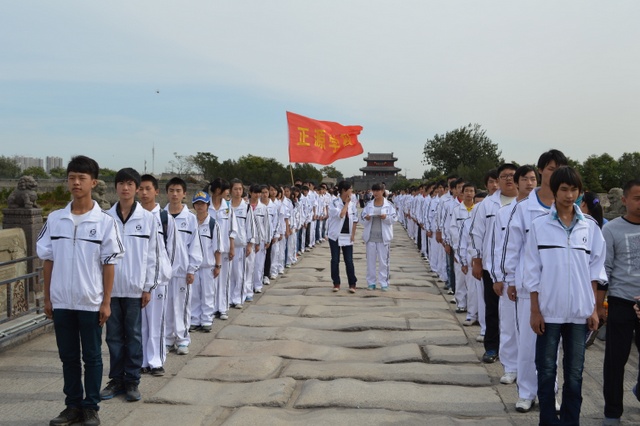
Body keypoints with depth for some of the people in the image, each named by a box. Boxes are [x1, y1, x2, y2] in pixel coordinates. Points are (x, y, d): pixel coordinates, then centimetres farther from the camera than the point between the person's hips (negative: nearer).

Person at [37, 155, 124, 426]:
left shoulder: (104, 221, -6)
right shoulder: (54, 219, 2)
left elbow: (109, 264, -5)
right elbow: (48, 260, 7)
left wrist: (106, 302, -6)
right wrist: (47, 298, 6)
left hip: (91, 302, -3)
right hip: (62, 301, 3)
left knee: (92, 356, 8)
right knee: (68, 356, 13)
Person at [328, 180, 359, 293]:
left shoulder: (352, 204, 4)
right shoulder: (334, 202, -10)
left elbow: (355, 220, 9)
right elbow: (340, 215, -24)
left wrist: (353, 234, 1)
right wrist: (346, 203, -15)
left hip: (347, 236, 3)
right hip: (335, 236, -3)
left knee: (349, 261, 2)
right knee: (335, 260, 3)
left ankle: (352, 284, 9)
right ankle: (336, 283, 15)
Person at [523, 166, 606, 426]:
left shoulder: (590, 227, 3)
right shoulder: (539, 226, -3)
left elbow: (595, 269, 7)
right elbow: (532, 271, -2)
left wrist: (594, 308, 3)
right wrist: (534, 310, -4)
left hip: (579, 311, 2)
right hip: (549, 310, -1)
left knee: (574, 373, 10)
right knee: (546, 371, 7)